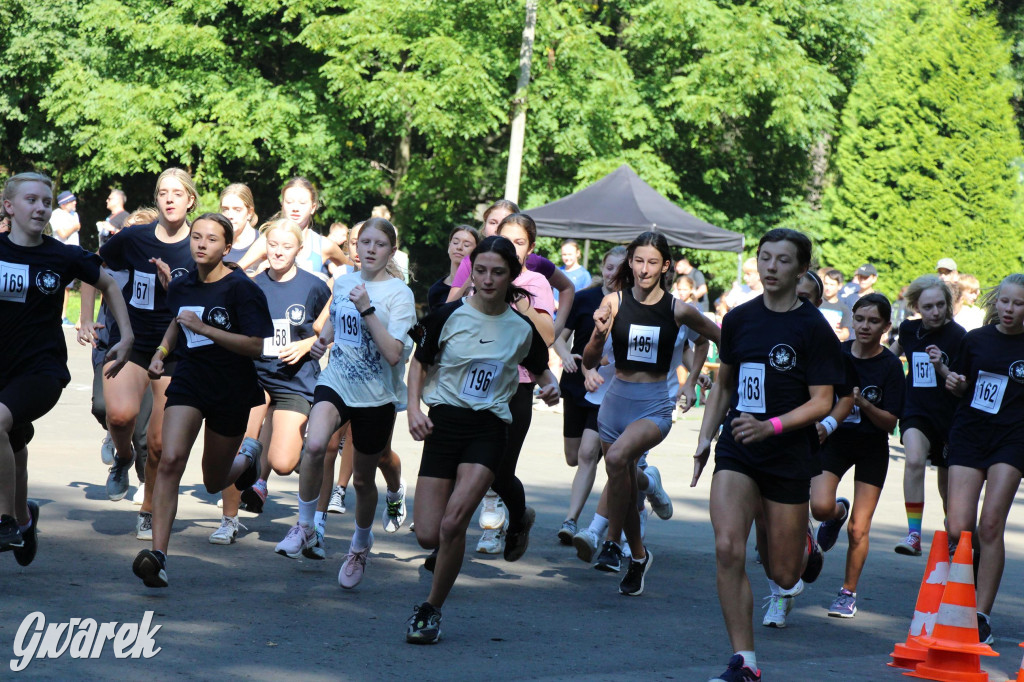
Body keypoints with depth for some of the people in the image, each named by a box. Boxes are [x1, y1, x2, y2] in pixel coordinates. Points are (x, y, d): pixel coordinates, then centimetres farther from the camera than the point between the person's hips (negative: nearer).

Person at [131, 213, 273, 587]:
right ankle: (158, 554, -27)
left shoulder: (241, 289, -13)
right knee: (170, 460, -23)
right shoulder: (180, 286, 4)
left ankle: (248, 455, 50)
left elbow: (256, 346, -19)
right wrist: (161, 352, 11)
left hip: (232, 391, -3)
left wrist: (204, 328, -23)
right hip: (188, 380, 3)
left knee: (214, 483, 13)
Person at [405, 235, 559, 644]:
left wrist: (549, 386, -2)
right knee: (427, 536, -4)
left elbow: (540, 368, 21)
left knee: (452, 524, -20)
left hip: (489, 429, -1)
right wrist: (414, 408, -5)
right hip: (444, 423, 1)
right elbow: (420, 363, 10)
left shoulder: (522, 328, 2)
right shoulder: (449, 316, -2)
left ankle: (431, 610, -2)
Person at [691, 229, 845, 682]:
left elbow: (821, 403, -9)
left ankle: (803, 542, 46)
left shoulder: (814, 329, -7)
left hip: (789, 457, -2)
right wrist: (705, 439, 9)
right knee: (728, 550, -20)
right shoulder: (738, 319, 5)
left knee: (783, 575, 7)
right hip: (736, 452, 2)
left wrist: (770, 427, -22)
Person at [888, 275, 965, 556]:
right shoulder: (909, 329, -2)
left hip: (950, 415, -1)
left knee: (948, 483, 12)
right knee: (914, 461, -26)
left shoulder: (957, 336, -14)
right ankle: (913, 534, -24)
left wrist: (941, 367, -29)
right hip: (916, 410, 2)